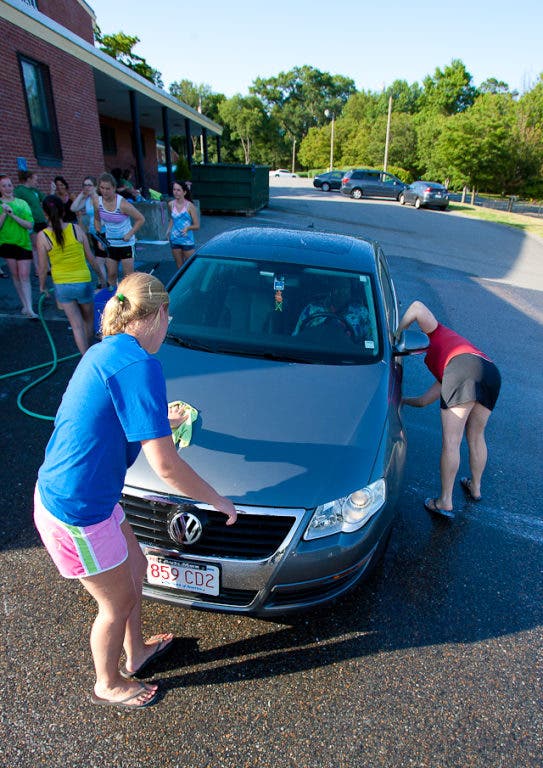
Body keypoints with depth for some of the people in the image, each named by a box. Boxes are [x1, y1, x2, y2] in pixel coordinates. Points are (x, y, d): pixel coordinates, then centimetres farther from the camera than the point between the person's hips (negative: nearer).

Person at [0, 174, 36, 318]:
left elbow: (30, 225, -6)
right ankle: (25, 305, 16)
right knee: (15, 276, 6)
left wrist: (13, 215, -17)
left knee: (24, 276, -6)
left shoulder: (22, 203, 1)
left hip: (23, 243, -1)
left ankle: (29, 309, -10)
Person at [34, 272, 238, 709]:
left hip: (60, 491, 9)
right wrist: (218, 500, -11)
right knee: (118, 602, 16)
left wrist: (163, 421, 33)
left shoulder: (104, 352, 5)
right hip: (78, 511, -9)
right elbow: (165, 467, -26)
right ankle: (108, 685, 45)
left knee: (135, 567, 26)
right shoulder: (139, 364, -25)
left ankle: (136, 651, 52)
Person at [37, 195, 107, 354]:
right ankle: (87, 348, 40)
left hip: (61, 286, 0)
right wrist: (101, 275, 15)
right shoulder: (76, 229, -8)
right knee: (89, 319, 23)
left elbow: (43, 267, -5)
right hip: (83, 283, 0)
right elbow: (91, 258, -2)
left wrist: (42, 286, 12)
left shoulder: (43, 236, -10)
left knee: (77, 325, 7)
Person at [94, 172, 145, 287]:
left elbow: (141, 219, -15)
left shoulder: (122, 204, -22)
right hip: (110, 243, 5)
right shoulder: (97, 201, -7)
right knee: (111, 274, 9)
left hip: (126, 243, -4)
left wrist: (130, 234, -19)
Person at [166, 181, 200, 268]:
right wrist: (168, 230, 7)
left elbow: (197, 226, -9)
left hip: (187, 240, -4)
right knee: (180, 266, 13)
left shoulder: (190, 206, -11)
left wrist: (188, 227, -27)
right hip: (174, 240, 4)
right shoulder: (171, 204, 1)